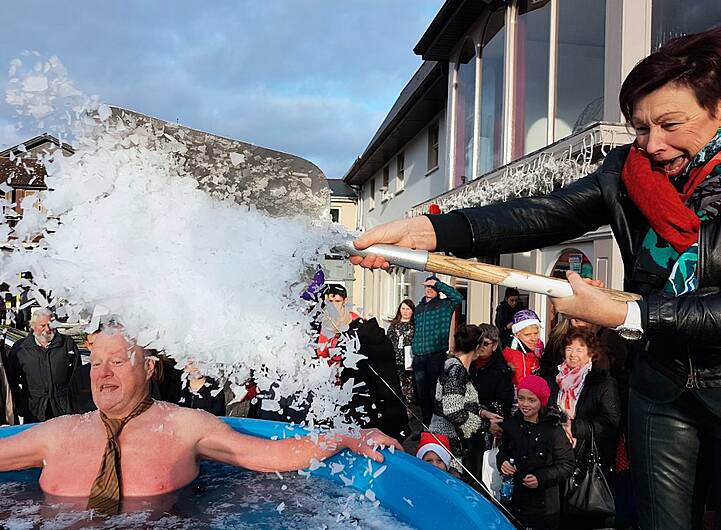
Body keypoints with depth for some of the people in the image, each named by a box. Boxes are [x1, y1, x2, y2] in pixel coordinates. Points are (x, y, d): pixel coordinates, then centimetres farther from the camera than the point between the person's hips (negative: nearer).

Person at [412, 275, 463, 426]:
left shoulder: (444, 305, 2)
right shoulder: (418, 308, 18)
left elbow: (458, 297, -18)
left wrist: (438, 284, -14)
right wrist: (413, 350, 13)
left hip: (437, 355, -5)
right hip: (419, 356, 5)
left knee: (435, 393, -3)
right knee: (422, 394, 12)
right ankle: (426, 424, 25)